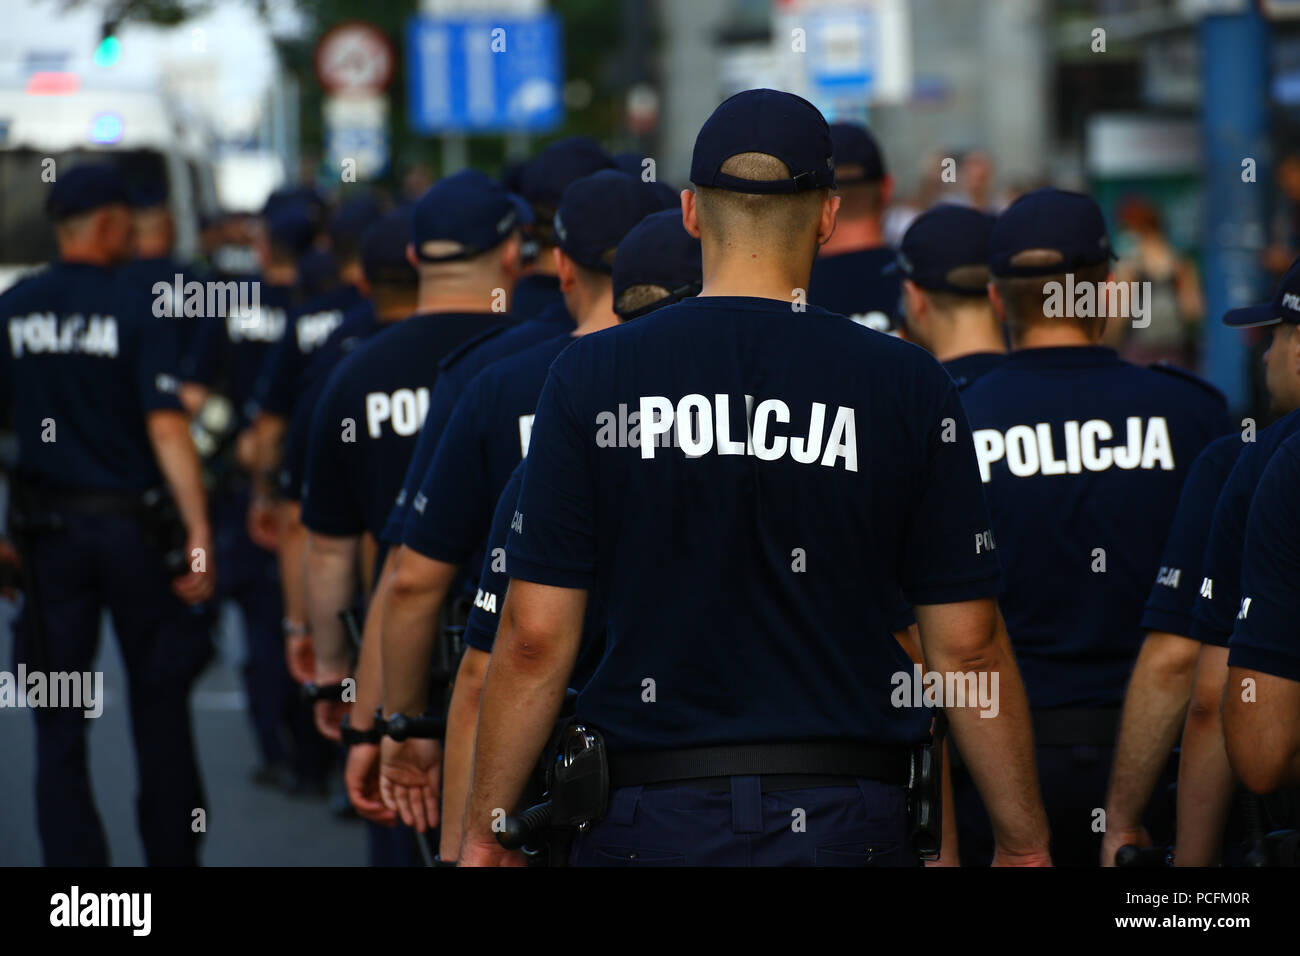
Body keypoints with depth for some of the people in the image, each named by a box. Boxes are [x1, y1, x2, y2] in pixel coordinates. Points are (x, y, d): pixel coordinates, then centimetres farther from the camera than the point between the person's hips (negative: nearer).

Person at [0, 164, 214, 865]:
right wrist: (199, 532, -16)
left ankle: (72, 860, 1)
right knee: (159, 704, 12)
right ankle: (172, 852, 18)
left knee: (58, 724, 5)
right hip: (134, 526, -2)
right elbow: (166, 427, -16)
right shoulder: (135, 308, -9)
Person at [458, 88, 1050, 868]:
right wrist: (1024, 842, 11)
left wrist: (485, 833, 7)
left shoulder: (590, 377, 0)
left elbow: (535, 636, -2)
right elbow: (966, 644, 1)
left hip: (650, 826, 0)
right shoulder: (909, 386, 0)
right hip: (846, 825, 0)